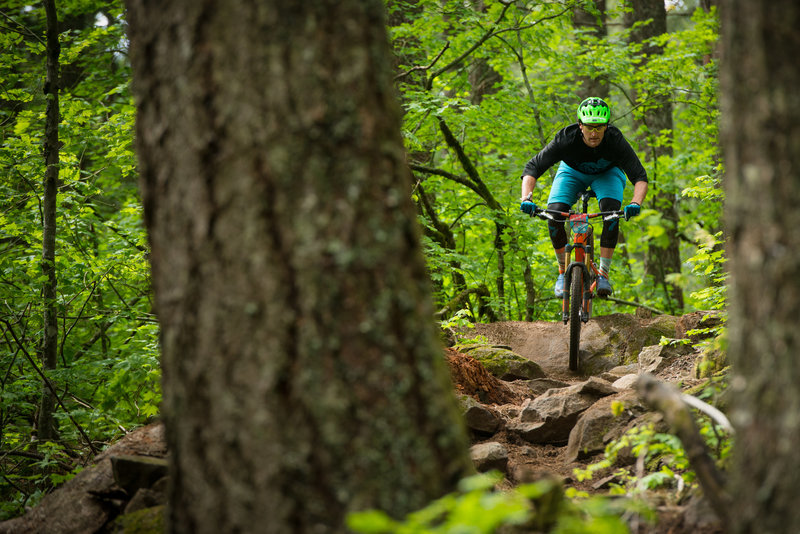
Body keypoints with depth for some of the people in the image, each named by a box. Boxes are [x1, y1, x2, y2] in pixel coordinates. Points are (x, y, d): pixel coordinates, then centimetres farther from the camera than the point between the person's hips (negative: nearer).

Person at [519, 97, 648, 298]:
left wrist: (636, 203, -56)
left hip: (607, 173, 0)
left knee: (611, 211, -30)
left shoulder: (615, 140, -35)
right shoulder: (566, 139, -35)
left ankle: (603, 273, -18)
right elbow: (532, 168, -34)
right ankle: (563, 271, -4)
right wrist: (526, 198, -50)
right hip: (573, 172, 0)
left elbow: (640, 177, -36)